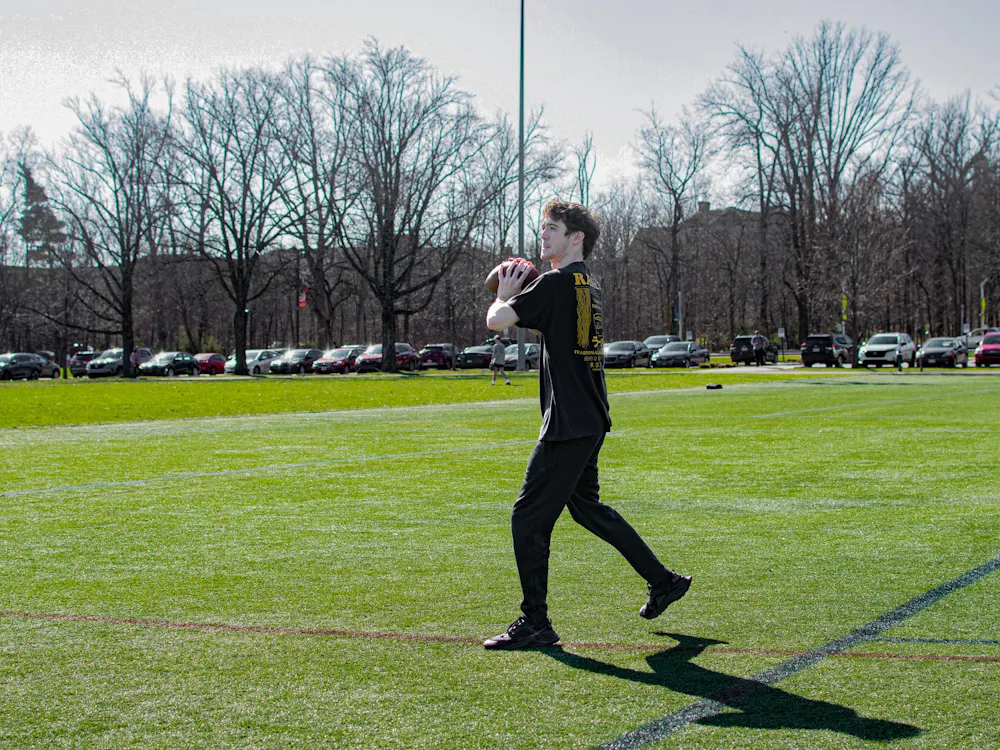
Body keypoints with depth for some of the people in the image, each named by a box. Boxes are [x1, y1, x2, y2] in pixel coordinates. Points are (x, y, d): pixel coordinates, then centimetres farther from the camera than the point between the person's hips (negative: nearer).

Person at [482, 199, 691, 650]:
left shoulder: (557, 282, -15)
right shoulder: (587, 285, 14)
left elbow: (496, 321, -19)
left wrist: (504, 294, 2)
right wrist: (517, 294, 18)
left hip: (569, 425, -10)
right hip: (589, 421, 10)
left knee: (528, 518, -5)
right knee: (586, 506, 24)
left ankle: (535, 623, -1)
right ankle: (663, 582, 31)